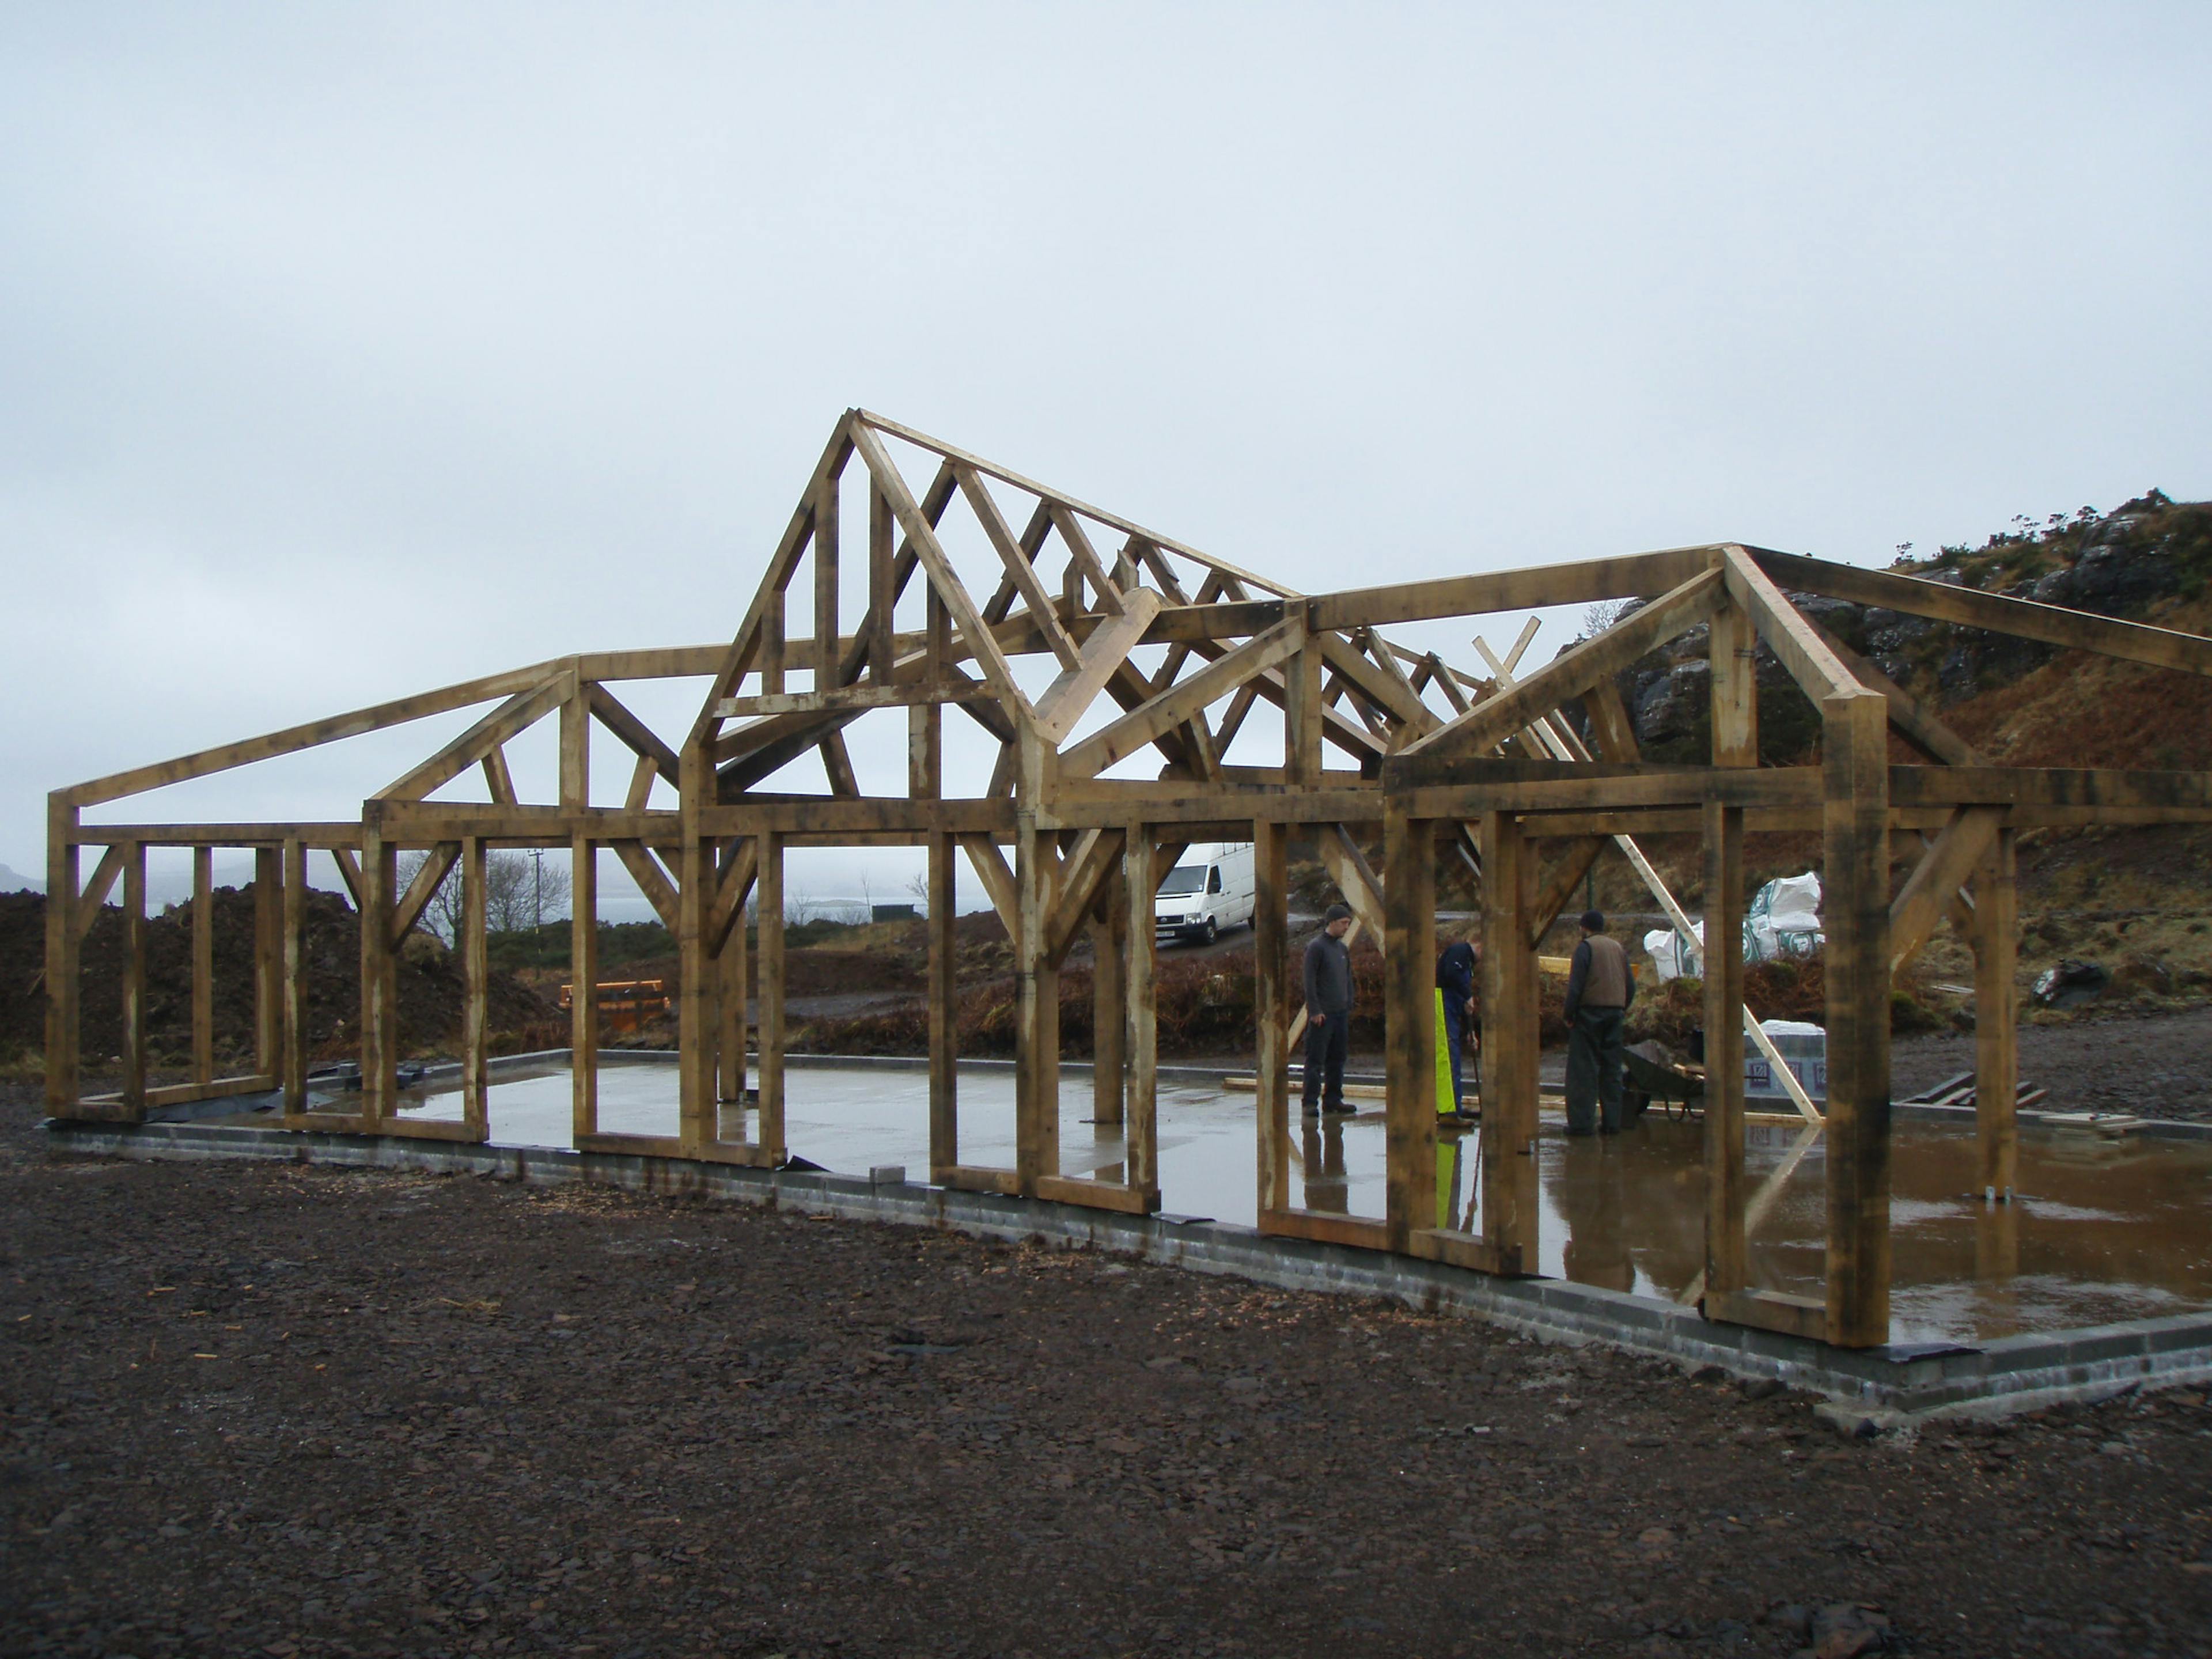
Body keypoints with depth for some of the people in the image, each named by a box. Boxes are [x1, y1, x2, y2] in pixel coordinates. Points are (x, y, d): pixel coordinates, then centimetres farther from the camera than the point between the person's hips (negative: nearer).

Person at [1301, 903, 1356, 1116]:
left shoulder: (1343, 949, 14)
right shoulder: (1316, 947, -9)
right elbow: (1309, 981, -12)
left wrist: (1348, 1006, 14)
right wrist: (1315, 1010, -16)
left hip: (1341, 1012, 8)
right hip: (1322, 1013, -8)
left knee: (1338, 1059, 10)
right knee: (1316, 1059, -6)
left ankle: (1333, 1099, 16)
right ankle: (1311, 1102, -5)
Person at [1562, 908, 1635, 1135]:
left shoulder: (1585, 947, -7)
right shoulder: (1618, 948, 13)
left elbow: (1576, 986, -14)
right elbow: (1631, 986, 13)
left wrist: (1569, 1015, -8)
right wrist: (1622, 1010, 19)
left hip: (1590, 1012, -6)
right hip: (1615, 1012, 6)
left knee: (1584, 1070, -4)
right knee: (1612, 1070, 10)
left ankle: (1582, 1123, -6)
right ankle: (1612, 1122, 10)